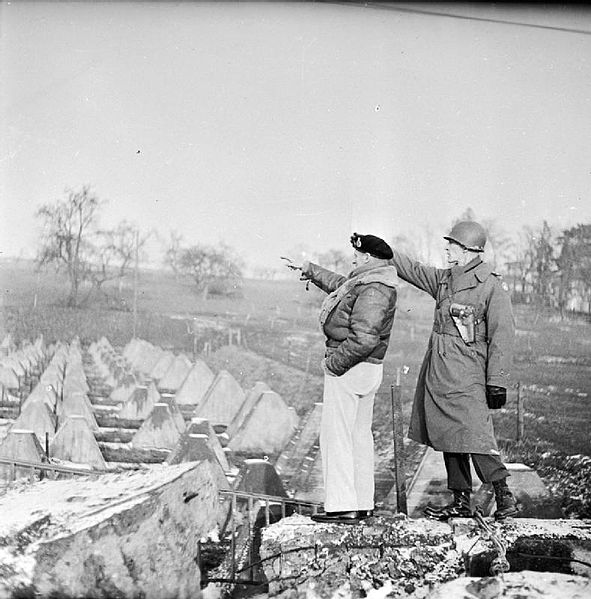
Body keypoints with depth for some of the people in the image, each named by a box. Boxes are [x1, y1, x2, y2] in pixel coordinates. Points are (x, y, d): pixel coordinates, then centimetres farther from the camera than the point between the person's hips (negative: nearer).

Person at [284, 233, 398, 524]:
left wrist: (335, 363, -20)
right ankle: (363, 504, 22)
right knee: (359, 434, 14)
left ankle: (343, 506, -7)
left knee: (336, 434, -7)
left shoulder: (373, 290, -20)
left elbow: (364, 338, -29)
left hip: (350, 368, -11)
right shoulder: (369, 281, 13)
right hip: (368, 369, 11)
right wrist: (309, 270, 43)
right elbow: (339, 283, 33)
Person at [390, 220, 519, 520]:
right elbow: (411, 269, 26)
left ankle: (504, 497, -3)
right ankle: (461, 502, 17)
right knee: (448, 437, 10)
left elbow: (503, 336, -12)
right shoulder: (444, 279, 13)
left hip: (466, 376, -8)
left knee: (475, 437, -14)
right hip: (437, 373, 8)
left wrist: (497, 381, -16)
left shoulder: (492, 286, -9)